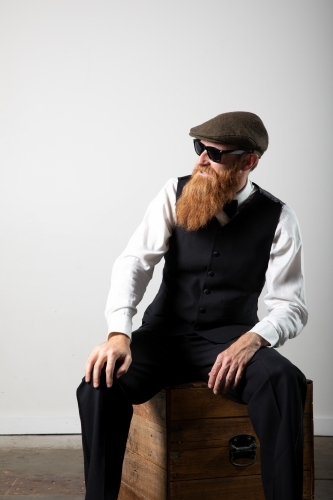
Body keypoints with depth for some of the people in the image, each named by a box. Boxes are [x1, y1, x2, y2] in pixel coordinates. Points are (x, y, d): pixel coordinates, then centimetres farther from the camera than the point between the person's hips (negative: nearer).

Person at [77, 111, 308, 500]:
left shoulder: (278, 219, -5)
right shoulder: (176, 194, -2)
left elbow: (289, 306, -7)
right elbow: (133, 263, -10)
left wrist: (252, 340, -29)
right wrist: (118, 333, -28)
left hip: (229, 339, -1)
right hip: (165, 333, 1)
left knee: (284, 383, -33)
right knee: (101, 381, -28)